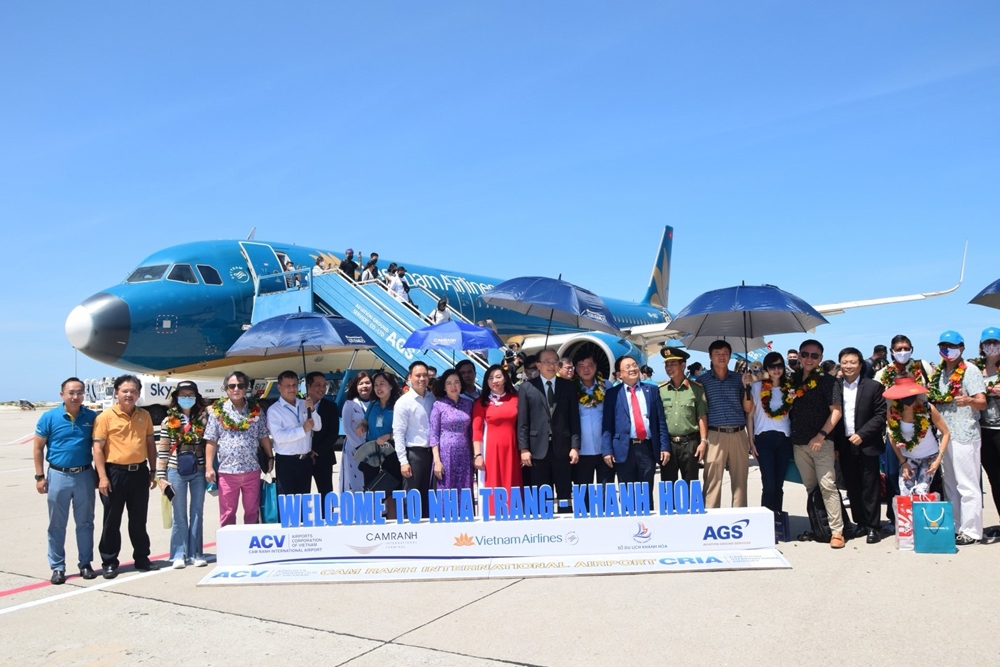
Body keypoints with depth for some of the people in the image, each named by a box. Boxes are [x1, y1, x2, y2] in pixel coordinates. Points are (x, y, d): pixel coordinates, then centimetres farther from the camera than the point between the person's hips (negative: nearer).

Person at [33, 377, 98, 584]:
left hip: (85, 475, 1)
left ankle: (85, 563, 20)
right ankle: (57, 567, 16)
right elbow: (38, 448, 0)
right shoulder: (49, 417, -5)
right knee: (57, 525, 6)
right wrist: (39, 476, -4)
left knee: (85, 523, 9)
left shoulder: (92, 417, 0)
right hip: (58, 475, -1)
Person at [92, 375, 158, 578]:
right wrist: (102, 477, -14)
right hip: (115, 472, -4)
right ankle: (109, 562, 16)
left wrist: (153, 471, 11)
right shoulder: (106, 417, -6)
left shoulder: (144, 416, 8)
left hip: (139, 472, 4)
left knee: (139, 519, 12)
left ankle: (142, 558, 22)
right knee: (112, 520, 5)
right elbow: (98, 448, -8)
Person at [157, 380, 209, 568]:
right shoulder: (169, 422, 1)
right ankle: (179, 555, 12)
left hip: (199, 471, 1)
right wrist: (161, 476, -2)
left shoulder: (203, 419, 4)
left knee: (197, 513, 7)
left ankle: (196, 553, 14)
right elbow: (162, 450, 1)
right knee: (179, 515, 6)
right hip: (176, 472, -1)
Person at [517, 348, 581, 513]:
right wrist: (524, 449, -6)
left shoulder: (568, 386, 8)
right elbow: (522, 421, 1)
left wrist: (575, 446, -3)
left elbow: (574, 419, 5)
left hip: (562, 448, 1)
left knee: (565, 494, 7)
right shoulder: (527, 388, 4)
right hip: (538, 448, -1)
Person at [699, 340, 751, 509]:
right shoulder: (702, 380, 5)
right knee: (713, 481, -3)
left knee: (740, 480, 7)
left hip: (739, 434, 3)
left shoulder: (739, 378, 12)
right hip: (715, 435, -2)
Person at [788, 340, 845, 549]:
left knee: (827, 486, -9)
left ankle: (836, 531, -5)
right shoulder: (793, 380, 11)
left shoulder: (827, 380, -3)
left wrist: (821, 435, -15)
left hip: (821, 442, -5)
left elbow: (836, 411, -8)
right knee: (810, 487, 12)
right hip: (798, 443, 5)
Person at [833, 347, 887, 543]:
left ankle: (873, 526, 10)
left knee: (870, 487, 2)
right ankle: (860, 523, 21)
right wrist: (834, 444, 0)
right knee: (852, 487, 10)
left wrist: (862, 434, -15)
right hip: (844, 445, 3)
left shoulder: (873, 386, -3)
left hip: (866, 445, -3)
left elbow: (880, 415, -6)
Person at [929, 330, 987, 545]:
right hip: (943, 435, 7)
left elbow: (982, 403, -18)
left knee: (967, 485, -2)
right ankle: (953, 527, 22)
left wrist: (969, 401, -37)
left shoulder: (971, 371, -8)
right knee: (950, 485, 14)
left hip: (964, 435, -7)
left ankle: (971, 531, 5)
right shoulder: (938, 372, 11)